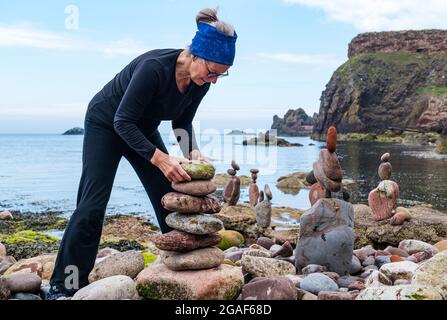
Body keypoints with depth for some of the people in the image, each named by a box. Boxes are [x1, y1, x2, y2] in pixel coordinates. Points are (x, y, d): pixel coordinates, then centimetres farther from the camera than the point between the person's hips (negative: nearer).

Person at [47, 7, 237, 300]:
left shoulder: (201, 82, -15)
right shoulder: (154, 67, -36)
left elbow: (182, 122, 0)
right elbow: (122, 121, -32)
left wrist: (192, 152, -18)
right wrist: (160, 158, -40)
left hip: (143, 130, 6)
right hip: (106, 124, -6)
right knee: (93, 203, -12)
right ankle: (64, 286, -3)